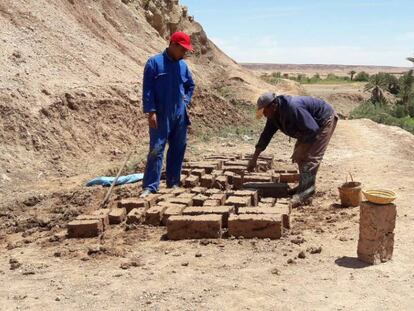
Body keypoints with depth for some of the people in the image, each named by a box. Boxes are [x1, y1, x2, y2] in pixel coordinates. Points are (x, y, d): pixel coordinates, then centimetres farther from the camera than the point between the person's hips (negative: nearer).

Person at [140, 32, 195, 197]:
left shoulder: (183, 65, 10)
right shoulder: (154, 62, -6)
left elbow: (191, 86, 24)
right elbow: (147, 89, -9)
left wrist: (186, 101, 9)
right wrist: (151, 111, -16)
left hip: (180, 115, 6)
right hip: (160, 116, -6)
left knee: (178, 149, 10)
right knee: (156, 150, -7)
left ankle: (173, 183, 21)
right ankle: (150, 186, -3)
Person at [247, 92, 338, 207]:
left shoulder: (293, 108, -36)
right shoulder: (274, 115, -6)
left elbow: (312, 130, -33)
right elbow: (266, 134, 1)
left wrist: (300, 151, -26)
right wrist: (254, 158, 1)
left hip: (325, 120, -10)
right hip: (311, 125, 10)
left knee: (311, 156, -17)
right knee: (301, 154, 10)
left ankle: (305, 192, -17)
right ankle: (305, 186, 18)